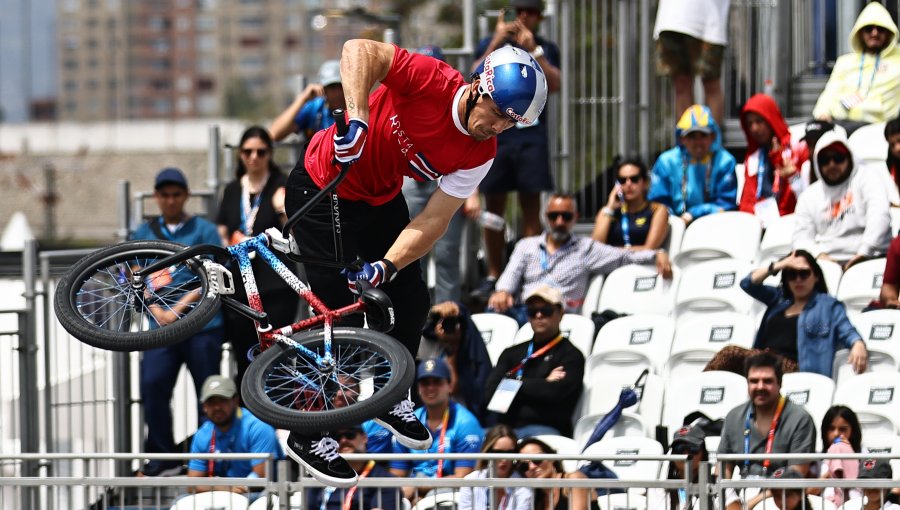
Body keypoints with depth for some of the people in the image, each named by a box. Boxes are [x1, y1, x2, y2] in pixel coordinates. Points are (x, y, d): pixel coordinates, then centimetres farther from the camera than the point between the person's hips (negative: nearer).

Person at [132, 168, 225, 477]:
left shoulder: (203, 230, 4)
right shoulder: (144, 233, 14)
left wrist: (178, 309, -12)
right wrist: (157, 311, -5)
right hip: (161, 327, 3)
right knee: (152, 385, -11)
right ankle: (162, 459, -3)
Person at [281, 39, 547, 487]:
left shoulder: (479, 154, -13)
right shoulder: (432, 81, -29)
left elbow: (432, 222, -14)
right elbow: (360, 50, -39)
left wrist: (386, 266, -28)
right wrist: (357, 116, -50)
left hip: (380, 199, 7)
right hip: (323, 192, -7)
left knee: (412, 302, 10)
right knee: (339, 311, -8)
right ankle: (306, 436, 5)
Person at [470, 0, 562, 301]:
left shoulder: (546, 49, 11)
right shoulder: (490, 44, 13)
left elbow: (554, 84, -6)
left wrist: (533, 50, -13)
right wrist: (497, 42, -10)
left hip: (531, 133, -1)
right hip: (495, 132, 1)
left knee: (531, 206, -2)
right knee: (494, 206, 2)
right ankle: (494, 276, 7)